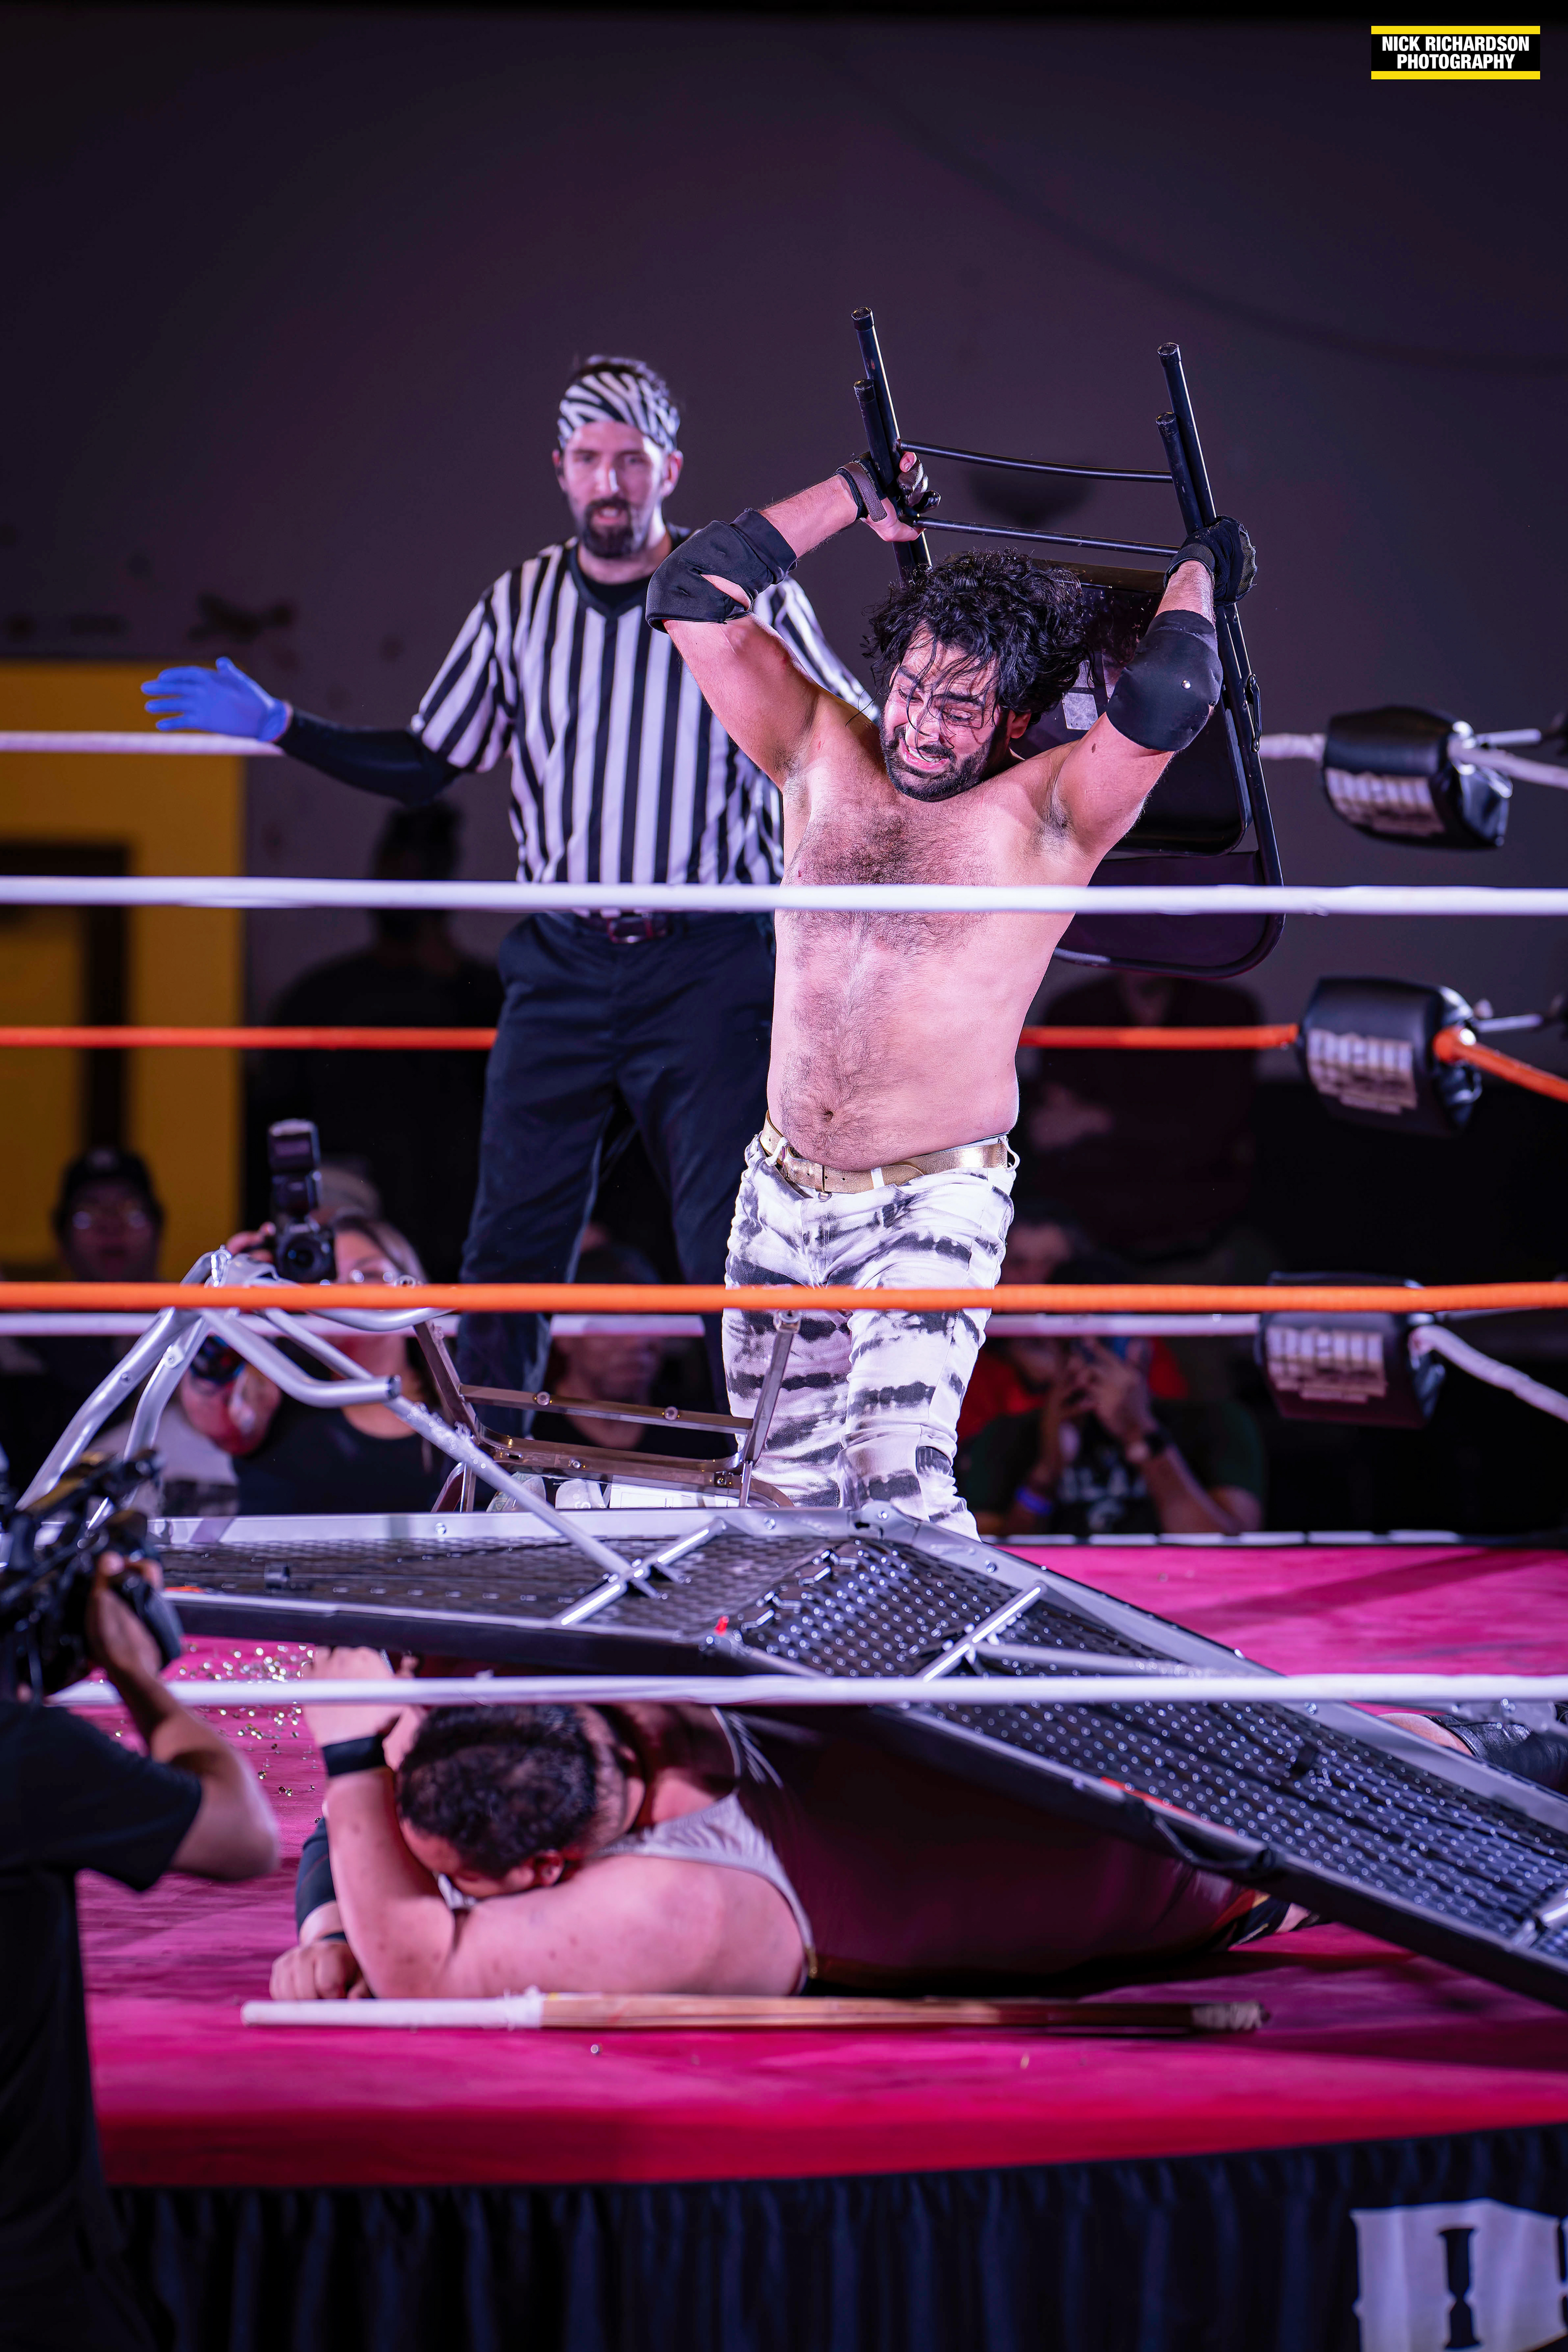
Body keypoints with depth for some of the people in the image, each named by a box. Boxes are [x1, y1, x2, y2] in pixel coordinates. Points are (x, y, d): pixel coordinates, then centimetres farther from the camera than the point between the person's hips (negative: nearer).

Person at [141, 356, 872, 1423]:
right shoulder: (522, 603, 9)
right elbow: (424, 766, 16)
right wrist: (278, 726, 8)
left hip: (709, 966, -3)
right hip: (562, 964, 4)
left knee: (732, 1243, -9)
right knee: (512, 1236, 3)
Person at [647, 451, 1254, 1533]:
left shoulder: (1046, 813, -7)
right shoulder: (825, 755, 6)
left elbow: (1165, 702, -25)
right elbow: (699, 594, 5)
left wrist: (1198, 573, -6)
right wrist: (863, 493, 9)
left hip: (933, 1206, -5)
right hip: (780, 1196, 5)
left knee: (901, 1475, -21)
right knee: (787, 1486, 7)